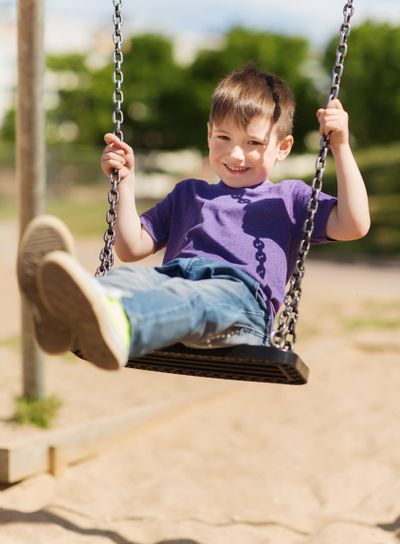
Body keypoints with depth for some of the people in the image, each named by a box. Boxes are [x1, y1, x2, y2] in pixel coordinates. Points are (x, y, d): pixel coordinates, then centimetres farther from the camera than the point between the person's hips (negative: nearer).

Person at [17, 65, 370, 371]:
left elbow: (354, 225, 10)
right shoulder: (189, 194, 37)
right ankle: (67, 315, -69)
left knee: (197, 299, -41)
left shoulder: (289, 198, 27)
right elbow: (132, 248, 32)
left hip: (240, 293, -3)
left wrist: (341, 147, 8)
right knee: (130, 276, -34)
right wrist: (126, 183, 23)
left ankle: (116, 325, -74)